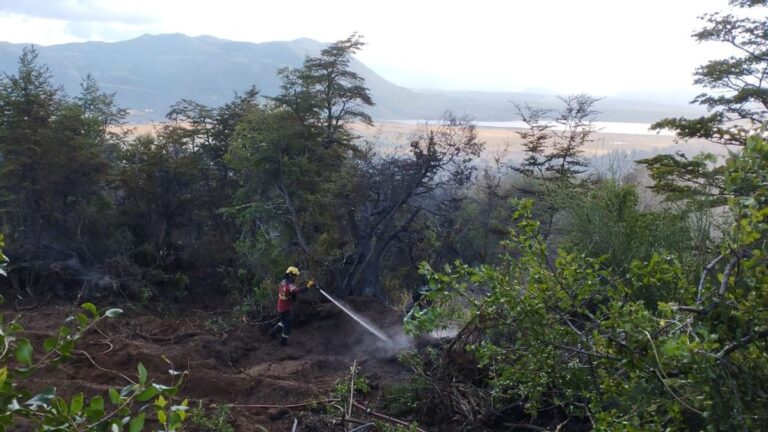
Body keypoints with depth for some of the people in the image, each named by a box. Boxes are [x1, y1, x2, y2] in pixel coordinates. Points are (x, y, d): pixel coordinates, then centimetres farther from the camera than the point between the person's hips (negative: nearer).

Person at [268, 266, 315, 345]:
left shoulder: (283, 282, 0)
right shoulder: (289, 286, -30)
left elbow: (279, 290, 18)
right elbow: (297, 290, -51)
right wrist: (307, 287, -62)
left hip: (281, 307, 9)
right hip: (286, 309, -9)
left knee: (284, 321, 30)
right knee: (288, 325, 10)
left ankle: (273, 332, 38)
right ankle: (283, 341, 23)